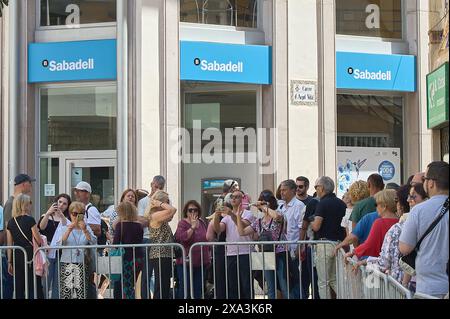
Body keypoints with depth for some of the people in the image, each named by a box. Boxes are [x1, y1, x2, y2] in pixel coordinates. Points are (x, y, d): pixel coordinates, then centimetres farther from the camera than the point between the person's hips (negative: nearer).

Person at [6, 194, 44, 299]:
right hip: (29, 255, -5)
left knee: (19, 287, 9)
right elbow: (39, 240, -8)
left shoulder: (11, 222, 6)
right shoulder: (29, 220, -9)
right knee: (34, 287, 0)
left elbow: (9, 244, 8)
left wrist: (10, 262, 13)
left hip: (16, 256, 5)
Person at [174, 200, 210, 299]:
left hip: (201, 262, 5)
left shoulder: (202, 223, 9)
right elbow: (181, 237, -24)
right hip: (186, 262, -5)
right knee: (184, 288, -2)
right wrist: (193, 227, -26)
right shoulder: (182, 223, -7)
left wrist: (208, 256, 19)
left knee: (198, 291, 10)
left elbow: (207, 238, 20)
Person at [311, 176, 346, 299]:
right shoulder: (341, 203, 9)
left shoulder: (323, 203, -12)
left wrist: (311, 223, 3)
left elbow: (316, 227, -18)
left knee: (323, 282, 0)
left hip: (325, 244, -7)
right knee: (334, 280, 16)